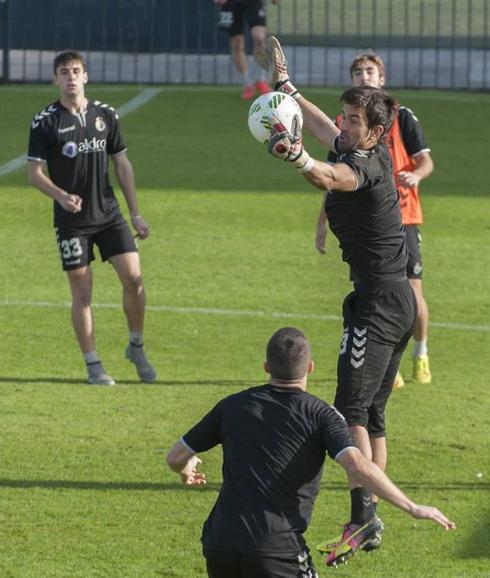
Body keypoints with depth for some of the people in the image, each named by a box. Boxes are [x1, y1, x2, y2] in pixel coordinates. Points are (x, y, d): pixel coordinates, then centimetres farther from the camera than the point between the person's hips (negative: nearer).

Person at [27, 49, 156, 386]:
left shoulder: (105, 114, 5)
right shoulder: (46, 122, -5)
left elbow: (122, 164, 11)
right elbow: (35, 172, -5)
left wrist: (136, 214, 9)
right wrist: (61, 196, -24)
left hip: (109, 213, 3)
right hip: (72, 220, -3)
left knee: (133, 277, -7)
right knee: (82, 292, -1)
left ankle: (137, 347, 14)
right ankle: (93, 366, 9)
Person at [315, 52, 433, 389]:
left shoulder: (402, 117, 2)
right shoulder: (344, 124, 10)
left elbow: (426, 160, -1)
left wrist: (415, 175, -25)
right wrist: (323, 221, 11)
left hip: (402, 218, -2)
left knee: (412, 292, -3)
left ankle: (421, 355, 19)